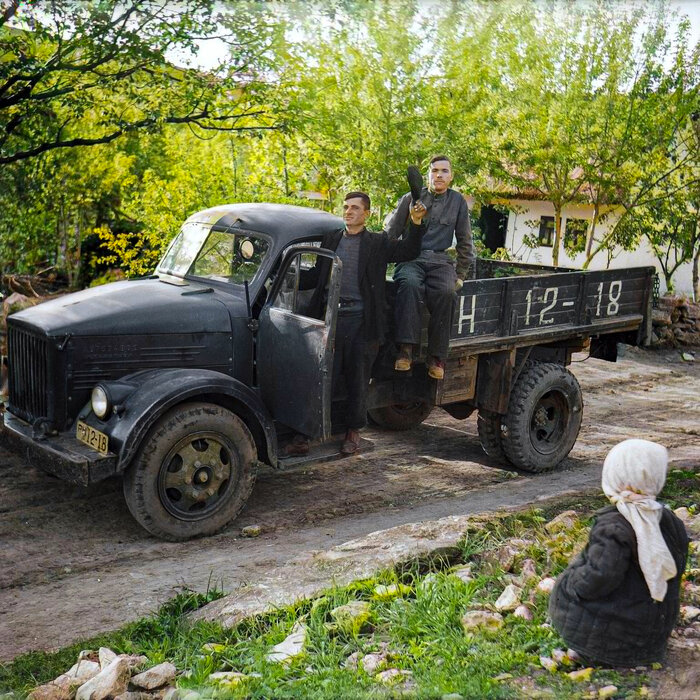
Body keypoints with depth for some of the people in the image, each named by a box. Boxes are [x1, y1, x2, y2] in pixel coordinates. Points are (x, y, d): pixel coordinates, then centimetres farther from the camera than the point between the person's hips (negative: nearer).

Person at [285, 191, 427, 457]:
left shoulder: (378, 243, 7)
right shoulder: (331, 239, 15)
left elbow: (408, 251, -3)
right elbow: (316, 276, 18)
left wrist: (416, 223, -16)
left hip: (361, 322, -2)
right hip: (331, 318, 2)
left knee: (358, 380, 8)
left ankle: (353, 432, 23)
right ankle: (304, 434, 6)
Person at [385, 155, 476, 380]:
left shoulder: (458, 202, 13)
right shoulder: (411, 199, 10)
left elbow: (465, 242, 18)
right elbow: (390, 234, 12)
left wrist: (461, 275, 14)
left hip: (439, 260, 1)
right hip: (410, 258, -1)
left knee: (446, 292, -33)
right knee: (409, 283, -37)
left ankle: (436, 356, -28)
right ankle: (405, 349, -40)